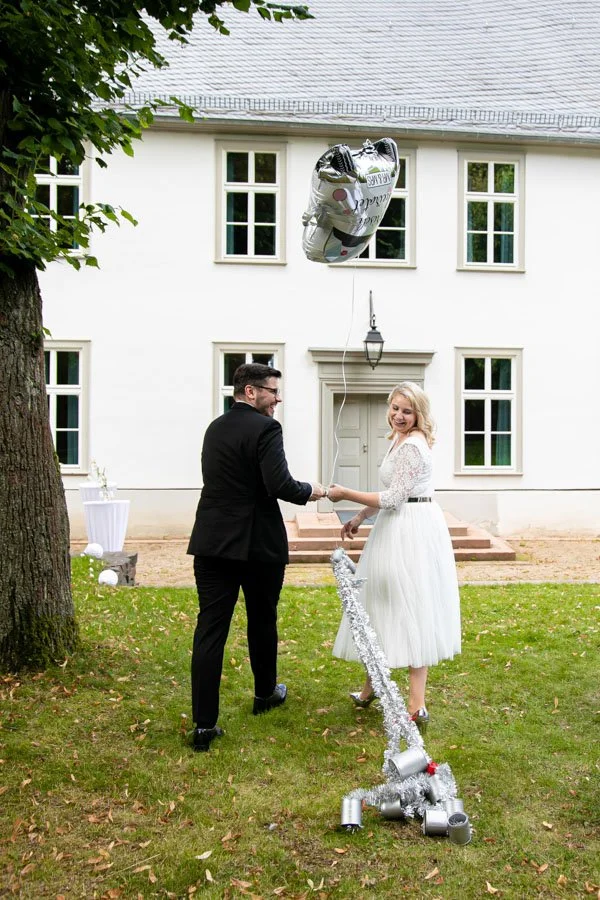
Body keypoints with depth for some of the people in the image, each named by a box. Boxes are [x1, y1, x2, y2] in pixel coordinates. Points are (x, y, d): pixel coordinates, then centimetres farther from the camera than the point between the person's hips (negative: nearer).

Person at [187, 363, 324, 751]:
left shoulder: (215, 428, 11)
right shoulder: (265, 428, -13)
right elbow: (280, 485, -22)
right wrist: (311, 491, -3)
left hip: (212, 542, 5)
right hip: (258, 543, -5)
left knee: (210, 630, 1)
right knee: (262, 621, 17)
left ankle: (205, 724, 0)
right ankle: (265, 693, 38)